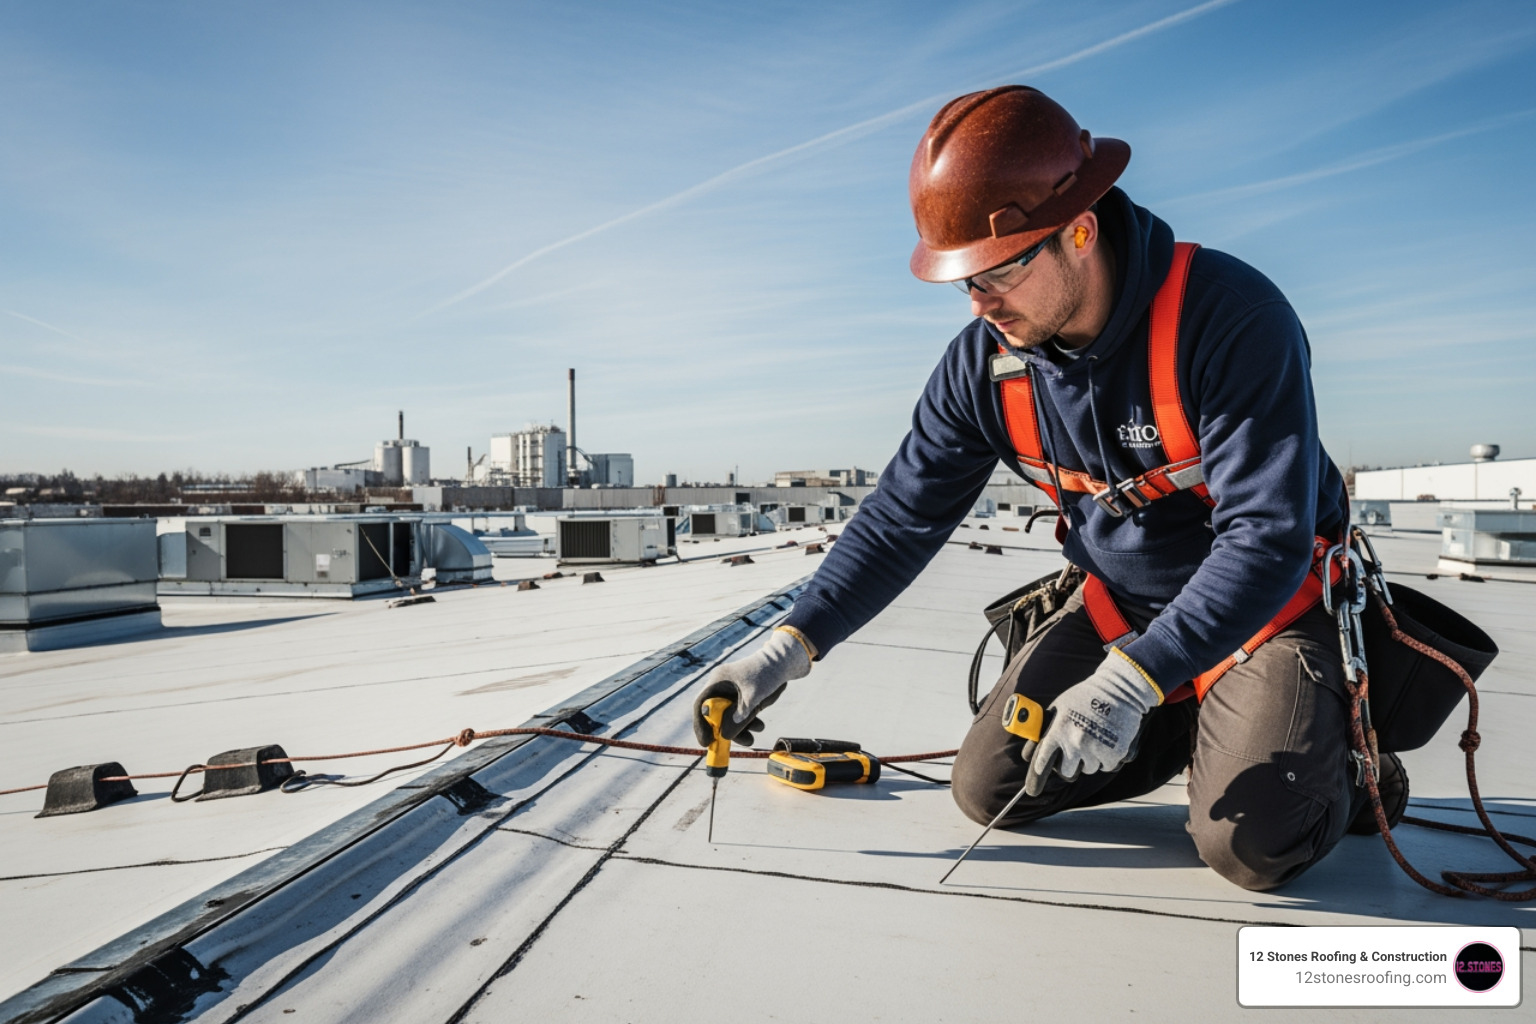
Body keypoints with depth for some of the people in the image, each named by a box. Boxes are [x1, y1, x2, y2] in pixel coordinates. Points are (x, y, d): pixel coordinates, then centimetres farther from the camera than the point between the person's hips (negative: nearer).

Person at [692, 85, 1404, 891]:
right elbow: (902, 516, -8)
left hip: (1271, 604, -4)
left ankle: (1339, 759, 14)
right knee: (988, 791, 0)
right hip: (1118, 606, 5)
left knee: (1248, 844, -22)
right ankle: (1198, 727, 19)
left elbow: (1269, 539, -31)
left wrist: (1131, 681, -41)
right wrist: (791, 644, -18)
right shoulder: (984, 360, -12)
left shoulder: (1232, 317, -28)